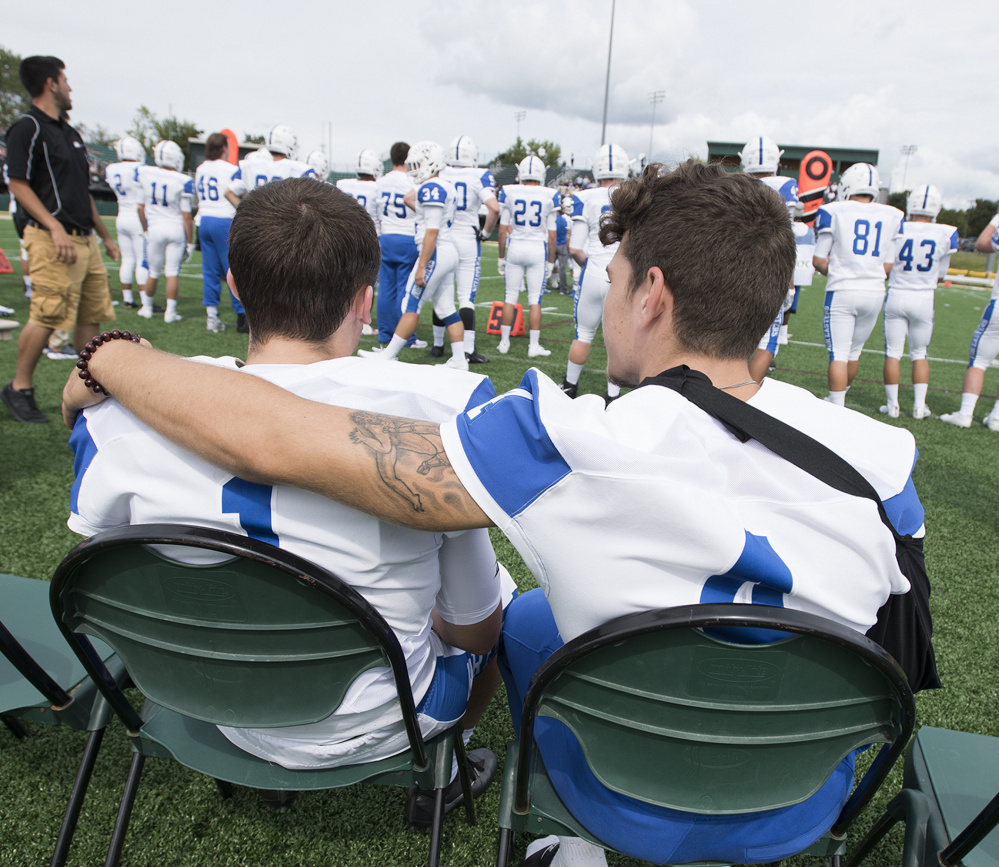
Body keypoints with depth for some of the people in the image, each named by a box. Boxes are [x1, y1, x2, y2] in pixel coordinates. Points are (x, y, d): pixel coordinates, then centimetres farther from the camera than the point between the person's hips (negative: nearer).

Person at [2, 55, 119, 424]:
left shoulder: (69, 132, 21)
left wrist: (105, 236, 23)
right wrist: (55, 227, -22)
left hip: (85, 239, 9)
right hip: (53, 239, -9)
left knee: (92, 314, 8)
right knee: (47, 315, -9)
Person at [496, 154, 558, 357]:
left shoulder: (509, 192, -2)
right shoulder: (549, 196, -4)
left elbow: (503, 229, 1)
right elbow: (551, 234, -1)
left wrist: (501, 256, 10)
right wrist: (551, 261, 8)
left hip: (515, 248, 1)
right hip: (538, 250, -1)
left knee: (510, 296, 10)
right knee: (535, 300, 4)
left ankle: (504, 342, 15)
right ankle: (534, 346, 6)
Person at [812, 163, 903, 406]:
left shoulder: (832, 212, -5)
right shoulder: (893, 216, 6)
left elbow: (818, 260, -2)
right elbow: (887, 266, 8)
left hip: (841, 292, -4)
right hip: (874, 293, 4)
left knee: (838, 354, -2)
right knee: (854, 351, 19)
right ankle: (839, 396, 38)